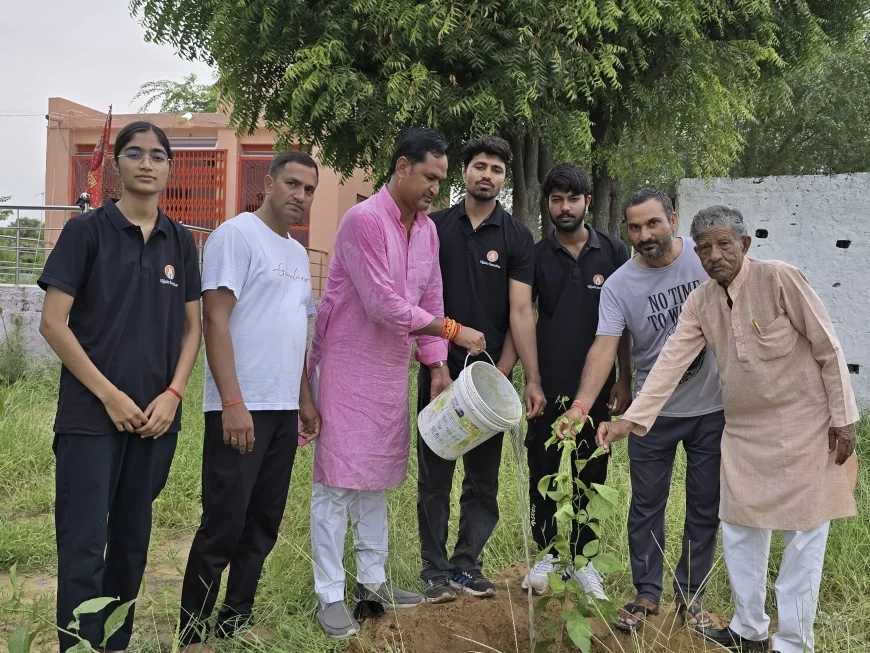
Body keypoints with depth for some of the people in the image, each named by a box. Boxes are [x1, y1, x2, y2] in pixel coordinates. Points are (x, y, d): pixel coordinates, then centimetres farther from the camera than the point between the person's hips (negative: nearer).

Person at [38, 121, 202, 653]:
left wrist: (173, 395, -3)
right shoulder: (87, 230, -3)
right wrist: (110, 395, -12)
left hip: (157, 419, 4)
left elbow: (192, 327, 12)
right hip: (91, 416, -4)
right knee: (84, 546, -4)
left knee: (132, 541, 14)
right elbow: (53, 323, -8)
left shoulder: (181, 242, 9)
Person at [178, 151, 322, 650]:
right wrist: (233, 403, -20)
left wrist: (305, 401, 18)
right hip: (241, 408, -8)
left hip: (284, 410, 8)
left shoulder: (298, 254, 17)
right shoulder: (237, 235, -7)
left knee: (262, 526, 11)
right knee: (223, 528, -4)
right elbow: (216, 320, -14)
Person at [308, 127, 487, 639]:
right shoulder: (364, 221, -18)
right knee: (338, 480, -2)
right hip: (347, 367, -7)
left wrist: (438, 368, 3)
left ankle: (372, 581, 25)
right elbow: (385, 306, -22)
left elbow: (430, 302, 11)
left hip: (392, 369, 8)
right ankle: (331, 595, 7)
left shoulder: (428, 229, 7)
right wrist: (454, 331, -17)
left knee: (377, 476, 14)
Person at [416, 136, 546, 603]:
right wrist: (435, 361, -7)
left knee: (484, 478, 8)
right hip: (440, 371, 0)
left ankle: (467, 564, 20)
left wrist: (532, 379, -13)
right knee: (435, 475, 5)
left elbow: (521, 310, -6)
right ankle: (436, 571, 14)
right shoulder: (435, 226, 3)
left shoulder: (516, 237, 1)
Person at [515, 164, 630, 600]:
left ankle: (582, 557, 20)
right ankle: (545, 552, 22)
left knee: (590, 474, 8)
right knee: (543, 471, 7)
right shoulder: (536, 256, 2)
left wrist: (624, 380, -1)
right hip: (547, 386, 0)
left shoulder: (612, 252, 2)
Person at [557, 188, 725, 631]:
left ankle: (690, 595, 27)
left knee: (705, 506, 11)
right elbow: (605, 346, -21)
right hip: (654, 412, 0)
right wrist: (582, 404, -35)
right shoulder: (619, 286, -11)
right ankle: (647, 594, 26)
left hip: (713, 408, 1)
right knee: (647, 506, 9)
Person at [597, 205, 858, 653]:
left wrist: (843, 418, -10)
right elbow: (672, 362, -8)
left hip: (802, 425, -5)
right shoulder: (700, 302, -1)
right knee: (739, 528, 12)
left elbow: (828, 349, -12)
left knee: (804, 534, 3)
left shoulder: (780, 279, -17)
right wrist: (631, 419, -18)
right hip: (743, 429, 6)